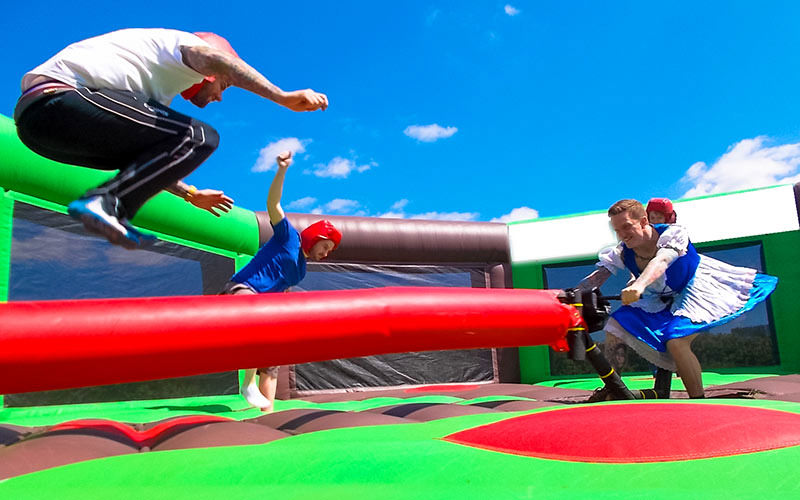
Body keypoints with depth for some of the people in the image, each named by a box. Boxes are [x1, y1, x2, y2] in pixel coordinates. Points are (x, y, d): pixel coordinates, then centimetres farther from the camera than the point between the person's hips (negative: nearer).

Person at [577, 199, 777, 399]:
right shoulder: (622, 252, -18)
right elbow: (597, 276, -29)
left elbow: (661, 261, -50)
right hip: (659, 298, 6)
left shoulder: (673, 234, -30)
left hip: (694, 288, -5)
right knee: (614, 327, -7)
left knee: (676, 341, -30)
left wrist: (639, 285, -70)